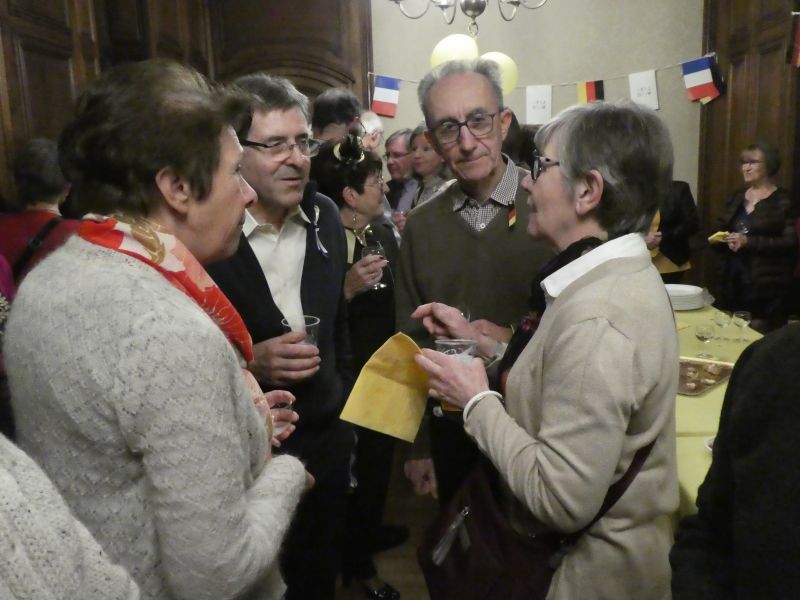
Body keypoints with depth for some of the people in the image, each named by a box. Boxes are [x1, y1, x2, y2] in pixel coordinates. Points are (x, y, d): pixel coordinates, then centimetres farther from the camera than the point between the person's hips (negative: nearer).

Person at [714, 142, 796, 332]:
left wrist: (748, 242, -19)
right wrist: (723, 239, -4)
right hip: (733, 282, 6)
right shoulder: (737, 197, 14)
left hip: (766, 287, -5)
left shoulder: (784, 200, -4)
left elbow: (790, 242, -12)